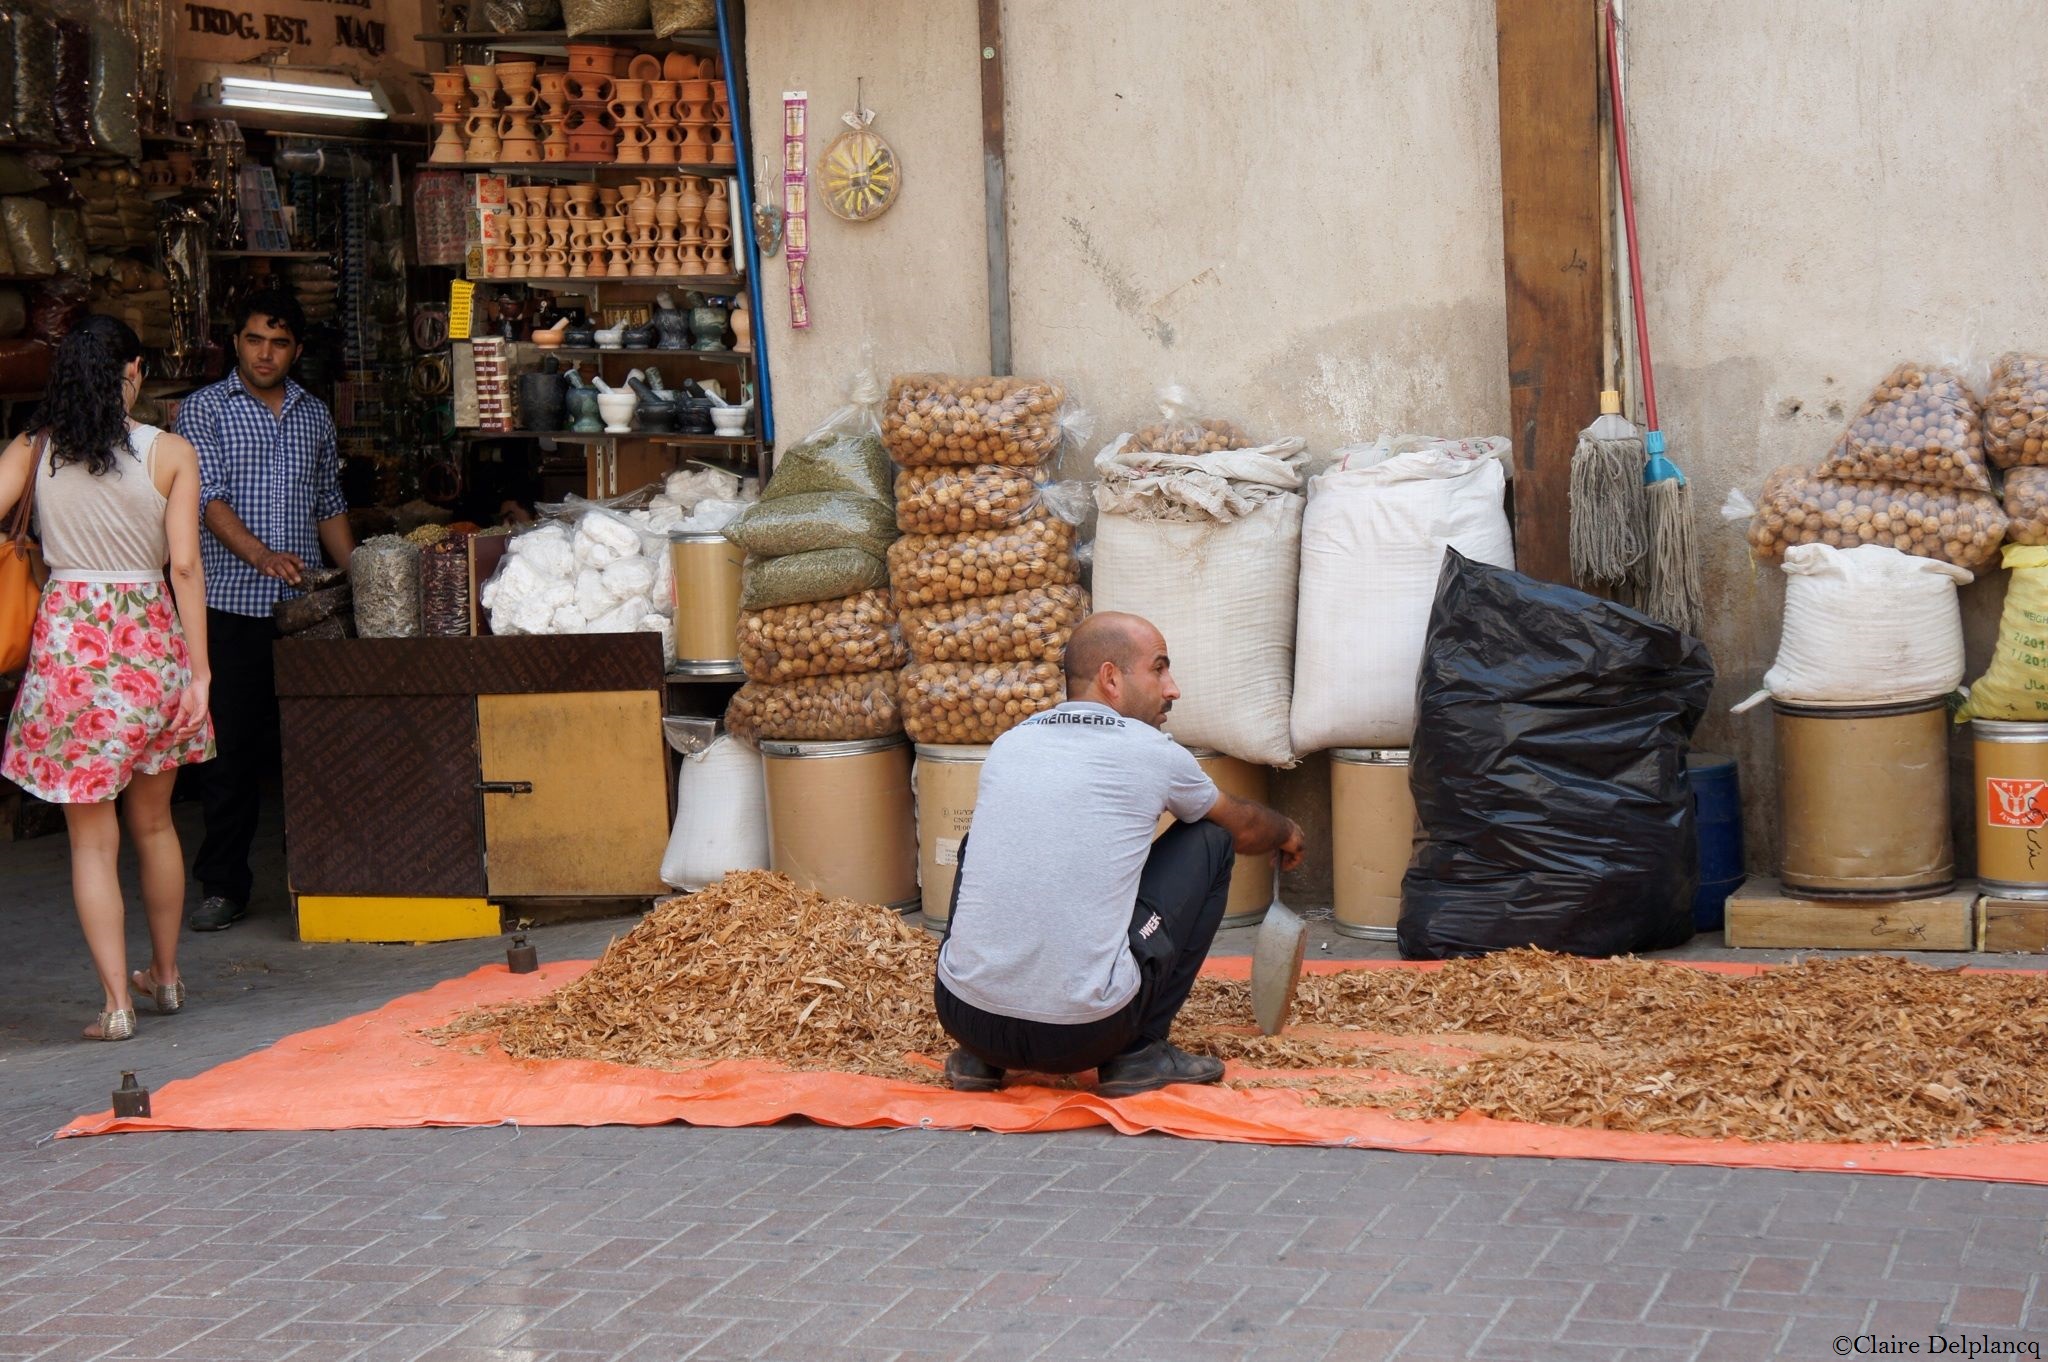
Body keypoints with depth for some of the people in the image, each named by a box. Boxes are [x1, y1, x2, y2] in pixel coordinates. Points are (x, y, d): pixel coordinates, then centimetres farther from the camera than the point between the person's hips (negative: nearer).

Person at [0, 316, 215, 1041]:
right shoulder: (170, 453, -1)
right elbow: (185, 567, -4)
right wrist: (199, 671, -2)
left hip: (69, 640, -1)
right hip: (151, 637, 1)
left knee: (93, 838, 5)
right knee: (153, 822, 19)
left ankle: (117, 1002, 2)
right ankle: (166, 975, 32)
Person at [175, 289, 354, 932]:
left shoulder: (314, 414, 15)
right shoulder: (203, 410, 2)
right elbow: (207, 496, -9)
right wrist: (262, 556, -24)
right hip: (234, 604, -3)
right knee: (233, 744, -2)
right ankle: (224, 885, 4)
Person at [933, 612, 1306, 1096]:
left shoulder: (1009, 743, 14)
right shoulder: (1152, 753, 2)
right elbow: (1244, 827, 23)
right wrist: (1287, 834, 49)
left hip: (962, 1015, 4)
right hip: (1084, 1033, -4)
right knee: (1210, 839, 14)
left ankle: (979, 1056, 22)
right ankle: (1139, 1053, 13)